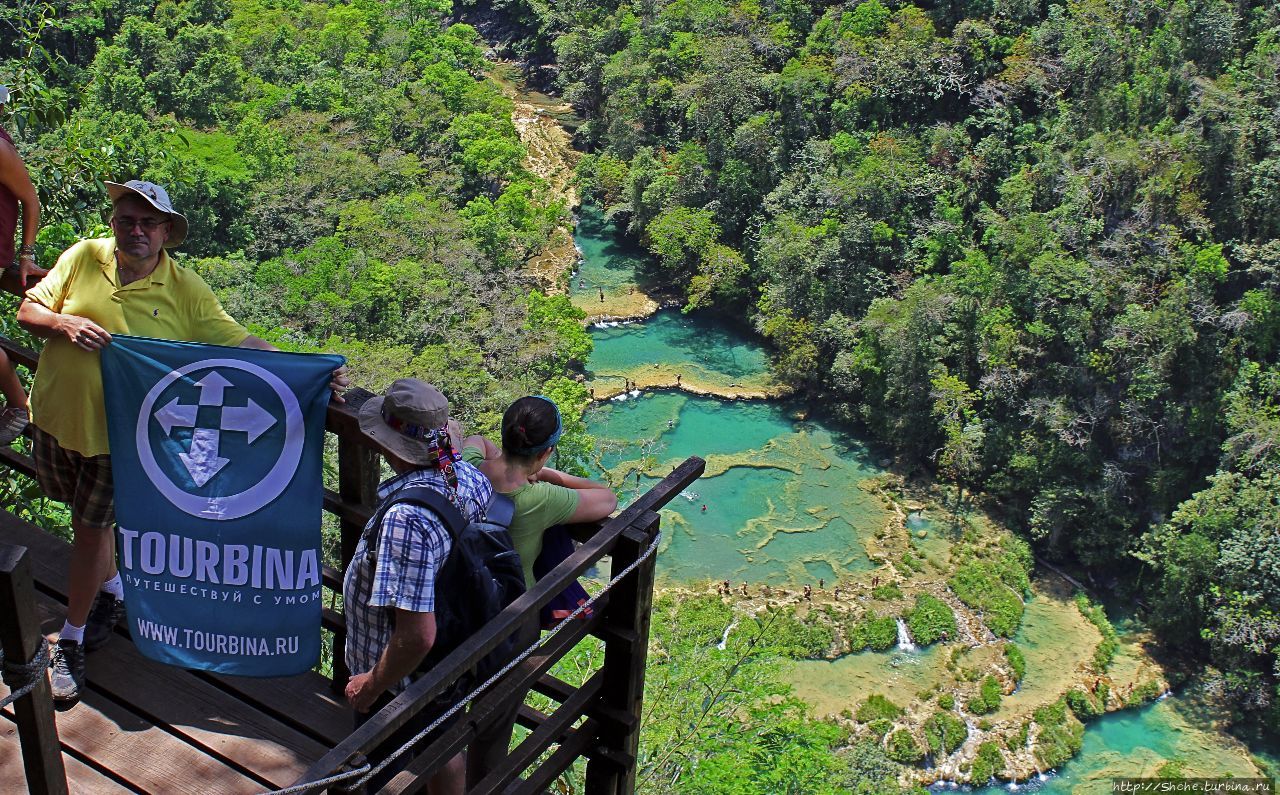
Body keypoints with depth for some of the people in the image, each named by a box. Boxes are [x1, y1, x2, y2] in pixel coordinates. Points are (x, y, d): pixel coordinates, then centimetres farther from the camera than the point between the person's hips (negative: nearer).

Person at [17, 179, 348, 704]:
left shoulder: (185, 290, -11)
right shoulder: (82, 258, -4)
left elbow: (239, 342, -13)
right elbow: (27, 311, 2)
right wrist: (63, 324, -21)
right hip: (54, 419, 3)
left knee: (92, 530, 6)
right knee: (84, 519, 21)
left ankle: (71, 643, 24)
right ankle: (114, 589, 50)